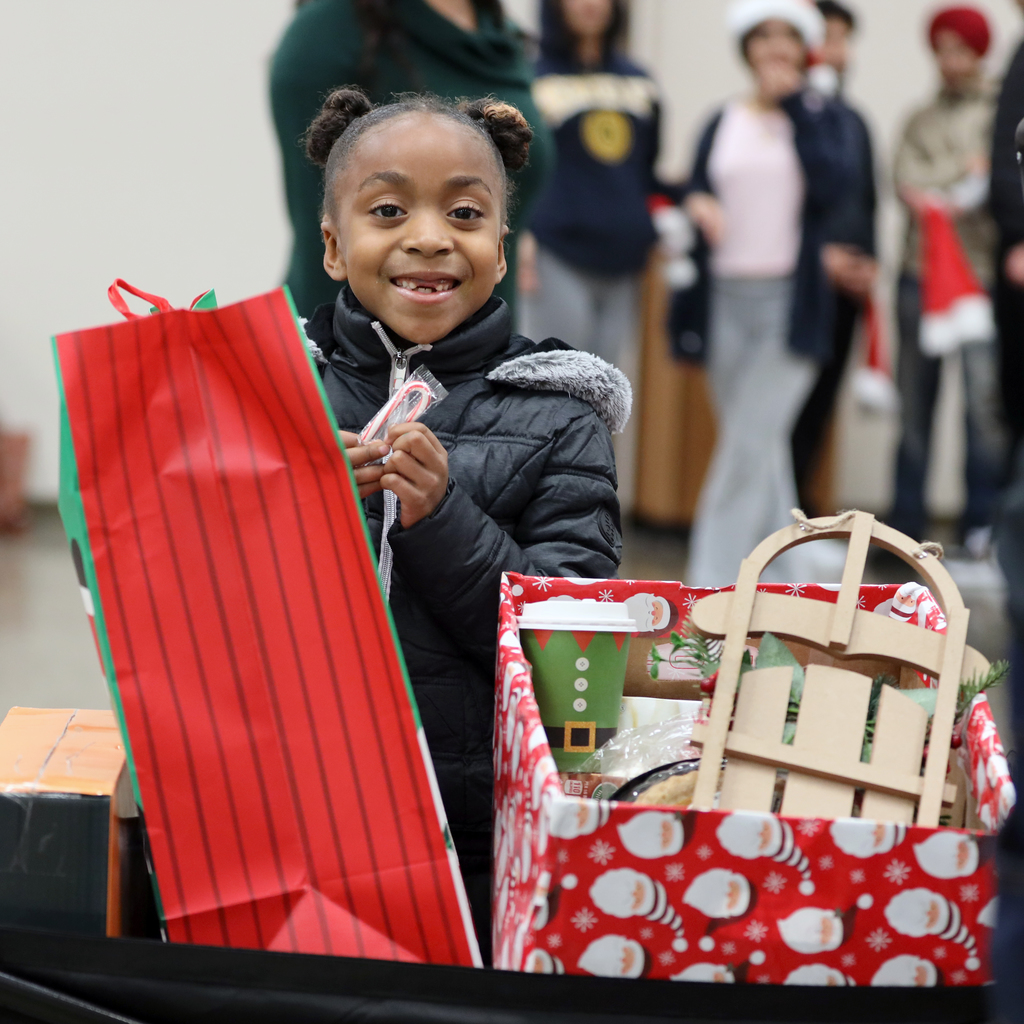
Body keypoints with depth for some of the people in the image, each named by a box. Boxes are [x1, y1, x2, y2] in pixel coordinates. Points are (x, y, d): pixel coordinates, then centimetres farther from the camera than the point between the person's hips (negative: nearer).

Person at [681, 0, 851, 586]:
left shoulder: (822, 116, 3)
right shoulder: (722, 124, 12)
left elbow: (834, 186, -13)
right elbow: (697, 193, 14)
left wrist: (795, 104, -11)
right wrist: (697, 205, -10)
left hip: (792, 302, -4)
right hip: (728, 296, 4)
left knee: (751, 439, -13)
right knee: (760, 446, 9)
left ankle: (713, 585, -9)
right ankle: (781, 583, 19)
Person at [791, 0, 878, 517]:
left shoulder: (853, 121, 16)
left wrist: (869, 261, 5)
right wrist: (818, 255, -13)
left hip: (846, 281, 6)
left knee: (821, 399, 8)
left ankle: (796, 498, 19)